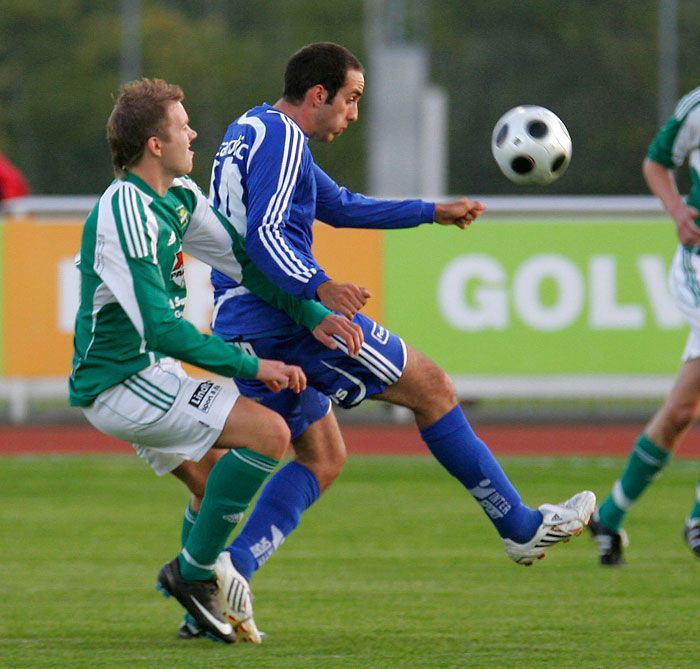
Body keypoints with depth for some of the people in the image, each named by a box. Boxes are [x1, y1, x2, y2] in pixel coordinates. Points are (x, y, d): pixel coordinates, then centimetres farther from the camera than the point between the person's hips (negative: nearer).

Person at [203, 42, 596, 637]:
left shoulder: (251, 132, 23)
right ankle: (521, 527, 7)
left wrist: (434, 213, 36)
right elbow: (264, 234, -23)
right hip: (287, 316, -10)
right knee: (431, 386, 1)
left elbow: (340, 207, 33)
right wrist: (319, 287, -35)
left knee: (323, 457, 15)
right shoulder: (281, 137, -10)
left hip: (242, 330, 10)